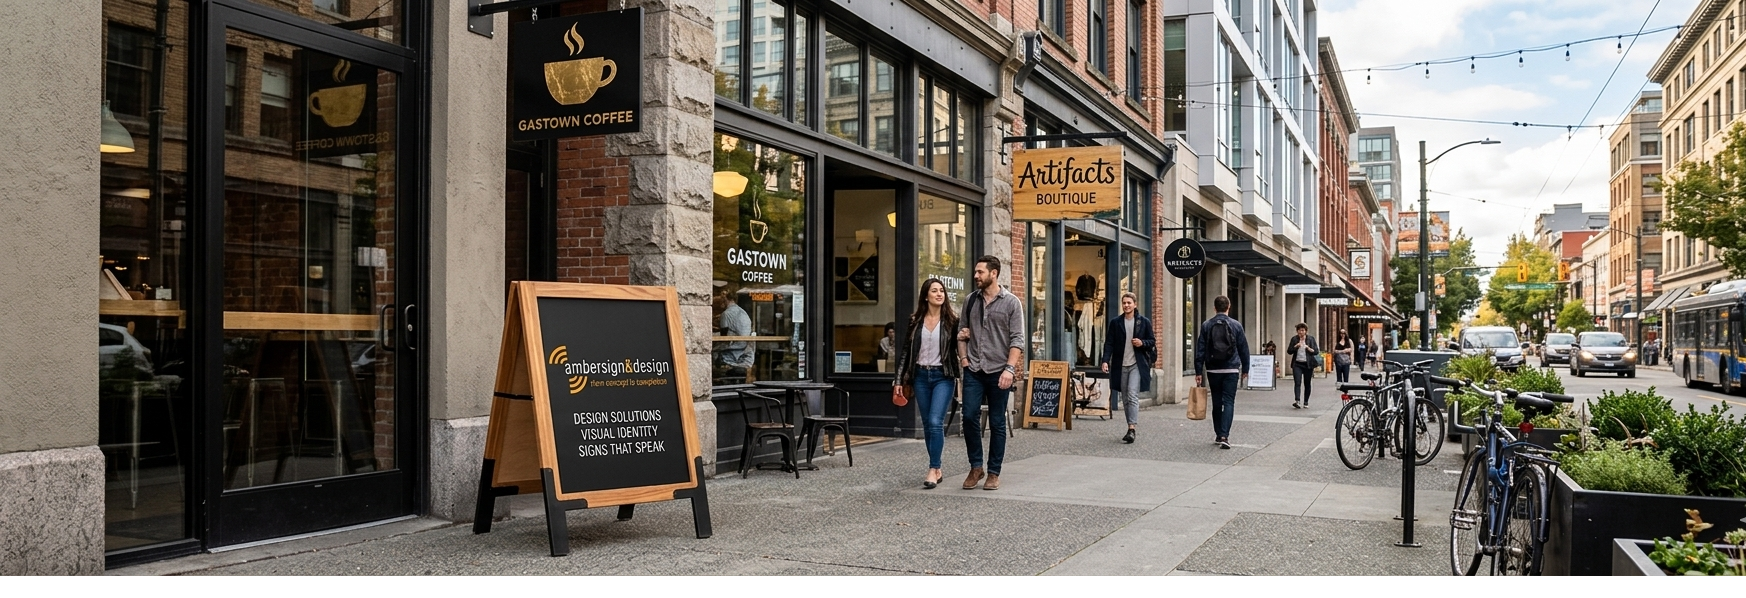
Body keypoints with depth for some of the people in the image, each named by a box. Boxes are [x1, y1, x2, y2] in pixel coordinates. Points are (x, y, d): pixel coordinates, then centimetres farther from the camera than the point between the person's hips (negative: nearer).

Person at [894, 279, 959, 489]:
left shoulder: (952, 321, 0)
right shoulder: (915, 321, 5)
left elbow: (960, 349, 5)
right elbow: (906, 351, 7)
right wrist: (901, 380, 5)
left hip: (943, 376, -3)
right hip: (920, 376, 3)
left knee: (936, 422, -14)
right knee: (927, 424, 7)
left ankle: (933, 470, -10)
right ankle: (938, 469, 17)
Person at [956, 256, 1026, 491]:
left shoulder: (1011, 302, -2)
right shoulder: (970, 301, 9)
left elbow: (1017, 339, -7)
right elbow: (962, 332, 16)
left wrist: (1009, 368, -17)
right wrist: (963, 358, 2)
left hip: (998, 371, -3)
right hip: (973, 370, 3)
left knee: (997, 423, 4)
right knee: (970, 416, -5)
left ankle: (994, 473, 13)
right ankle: (976, 467, 11)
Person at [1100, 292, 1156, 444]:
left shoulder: (1144, 322, 3)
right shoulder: (1115, 322, 5)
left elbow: (1152, 341, 10)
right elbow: (1109, 343, 2)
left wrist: (1142, 343, -12)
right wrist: (1106, 360, -11)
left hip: (1137, 364, -3)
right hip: (1121, 365, 3)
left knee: (1133, 395, -16)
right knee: (1125, 399, 9)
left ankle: (1132, 429, -19)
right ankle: (1130, 428, 18)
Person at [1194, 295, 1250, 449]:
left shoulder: (1206, 325, 0)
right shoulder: (1236, 325, -1)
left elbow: (1200, 350, -2)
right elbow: (1244, 349, 3)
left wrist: (1199, 372, 1)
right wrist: (1245, 369, 14)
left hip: (1213, 370, 1)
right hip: (1231, 370, -1)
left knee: (1216, 403, 12)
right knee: (1229, 402, -2)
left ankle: (1218, 435, 18)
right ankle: (1224, 436, -14)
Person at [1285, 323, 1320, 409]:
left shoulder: (1311, 339, 3)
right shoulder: (1294, 339, 6)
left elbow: (1316, 351, 1)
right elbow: (1289, 351, 4)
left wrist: (1309, 349, -17)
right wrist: (1296, 346, -12)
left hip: (1308, 364, 0)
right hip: (1297, 364, 0)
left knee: (1307, 384, 7)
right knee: (1297, 383, -14)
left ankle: (1306, 402, 18)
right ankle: (1297, 401, -24)